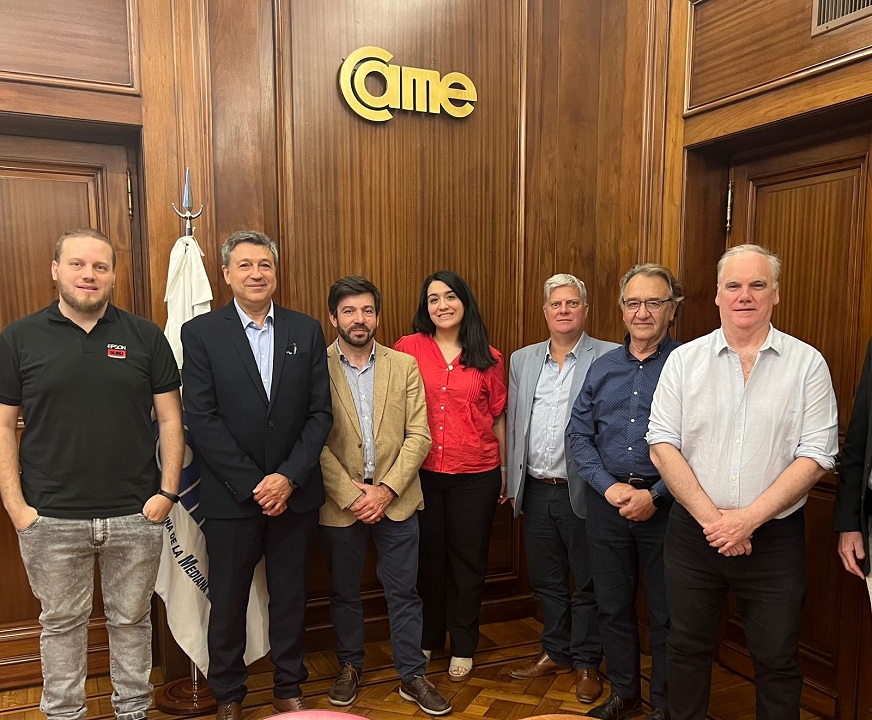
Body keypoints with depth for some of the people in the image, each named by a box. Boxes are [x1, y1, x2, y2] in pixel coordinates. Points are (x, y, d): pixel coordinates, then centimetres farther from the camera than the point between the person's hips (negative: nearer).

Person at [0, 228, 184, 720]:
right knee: (62, 622, 16)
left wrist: (168, 491, -6)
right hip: (51, 519, 0)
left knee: (132, 619, 15)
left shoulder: (145, 337, 0)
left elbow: (170, 418, 1)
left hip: (136, 515, 1)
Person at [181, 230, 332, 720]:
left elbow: (320, 413, -1)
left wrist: (288, 477, -11)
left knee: (290, 597, 15)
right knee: (228, 602, 13)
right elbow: (202, 420, -9)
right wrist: (253, 484, -13)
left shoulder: (307, 331, 2)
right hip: (231, 495, -1)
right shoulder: (200, 333, -4)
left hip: (294, 493, 2)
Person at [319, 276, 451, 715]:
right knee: (344, 592, 16)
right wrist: (350, 494, -13)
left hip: (396, 499, 1)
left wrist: (387, 489, -11)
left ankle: (412, 675, 27)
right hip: (340, 502, 0)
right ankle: (350, 666, 37)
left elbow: (419, 435, -3)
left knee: (404, 592, 10)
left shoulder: (404, 366, 1)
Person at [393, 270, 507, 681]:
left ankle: (463, 646, 30)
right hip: (422, 472, 0)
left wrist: (505, 471, 11)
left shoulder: (488, 358, 3)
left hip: (476, 475, 1)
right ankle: (426, 638, 35)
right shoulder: (409, 348, -2)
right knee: (427, 556, 14)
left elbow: (498, 417, 9)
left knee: (468, 558, 11)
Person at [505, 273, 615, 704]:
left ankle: (587, 663, 29)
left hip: (582, 491, -4)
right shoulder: (521, 360, 9)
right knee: (546, 579, 17)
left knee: (587, 583, 10)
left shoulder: (609, 358, -6)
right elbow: (512, 425, 11)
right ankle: (556, 653, 36)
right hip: (535, 489, 5)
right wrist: (512, 483, 10)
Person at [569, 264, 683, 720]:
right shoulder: (602, 368, 7)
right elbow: (579, 434, 6)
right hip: (607, 501, 4)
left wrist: (654, 495, -17)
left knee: (665, 613, 11)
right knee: (613, 607, 16)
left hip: (665, 505, -4)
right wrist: (608, 486, -7)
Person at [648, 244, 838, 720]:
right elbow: (662, 446, -4)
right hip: (692, 533, 1)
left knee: (777, 662, 13)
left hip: (775, 538, -1)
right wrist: (709, 516, -13)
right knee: (687, 650, 16)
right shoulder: (684, 360, 0)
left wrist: (749, 518, -15)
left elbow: (816, 457, -8)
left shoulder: (807, 364, -2)